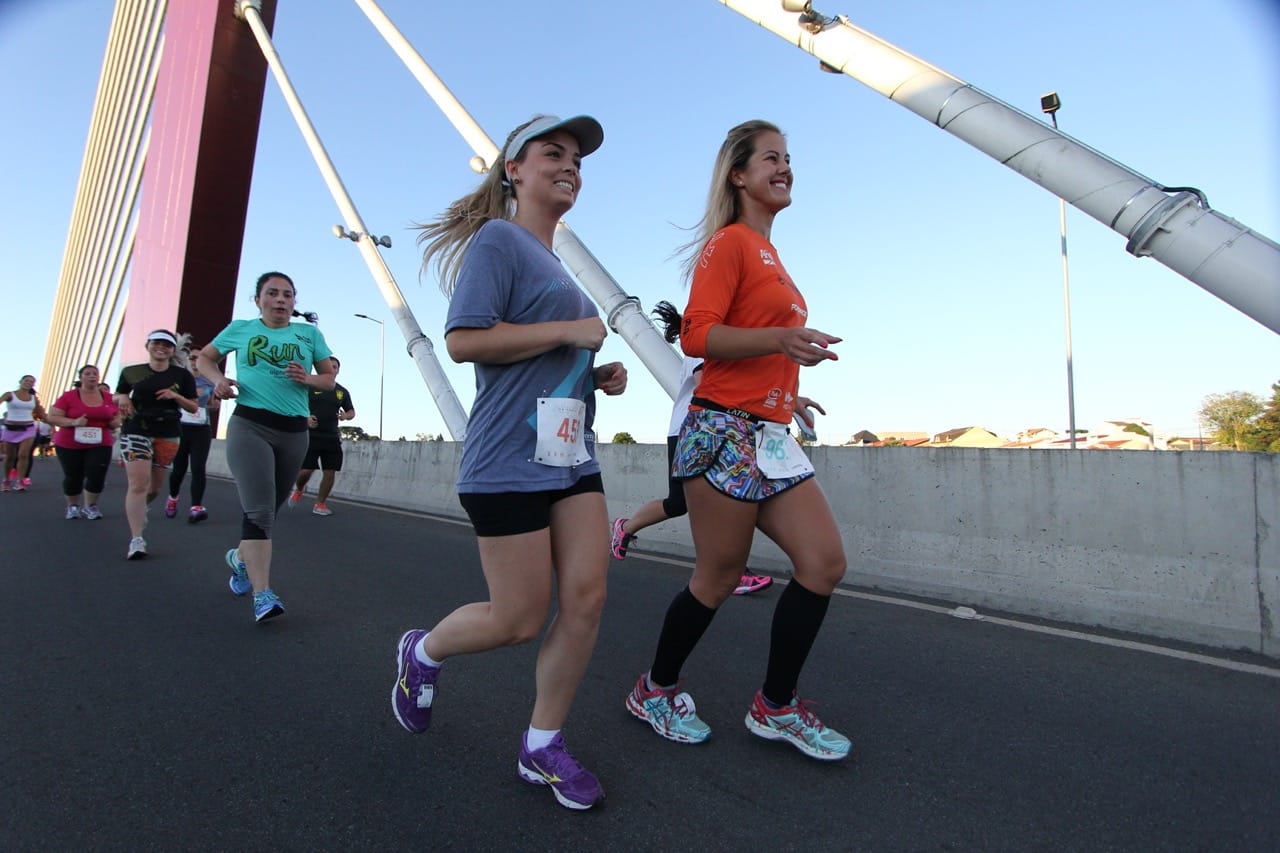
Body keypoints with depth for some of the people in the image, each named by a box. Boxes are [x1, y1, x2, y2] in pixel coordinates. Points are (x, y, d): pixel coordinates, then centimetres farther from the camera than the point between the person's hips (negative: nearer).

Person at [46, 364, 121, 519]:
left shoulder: (109, 397, 3)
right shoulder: (68, 397, -5)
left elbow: (118, 417, 16)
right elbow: (52, 417, -7)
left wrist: (116, 423, -7)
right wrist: (74, 422, -23)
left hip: (100, 444, 1)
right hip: (69, 444, -1)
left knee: (97, 475, -9)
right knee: (73, 477, 9)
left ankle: (90, 506, 12)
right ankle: (73, 506, 30)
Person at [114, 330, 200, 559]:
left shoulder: (182, 375, 5)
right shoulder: (132, 372, 6)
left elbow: (193, 407, 6)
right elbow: (117, 396, 18)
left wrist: (176, 396, -12)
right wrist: (122, 398, -4)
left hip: (168, 435, 2)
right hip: (136, 431, -1)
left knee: (155, 486, 12)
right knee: (138, 483, -14)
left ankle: (138, 511, 46)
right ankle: (136, 540, -13)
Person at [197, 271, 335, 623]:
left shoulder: (309, 334, 10)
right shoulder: (240, 328, 9)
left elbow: (330, 379, 11)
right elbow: (205, 357, 21)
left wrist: (307, 378, -11)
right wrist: (218, 379, 0)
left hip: (294, 432, 3)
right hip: (250, 425, -3)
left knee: (269, 509, 16)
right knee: (259, 509, -16)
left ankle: (240, 557, 44)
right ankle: (263, 595, -17)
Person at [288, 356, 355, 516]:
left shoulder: (342, 392, 12)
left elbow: (352, 412, 18)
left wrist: (346, 415, -5)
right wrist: (305, 418, -16)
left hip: (332, 438, 3)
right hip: (311, 435, -3)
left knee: (330, 472, 0)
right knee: (306, 470, -8)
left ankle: (320, 504, 14)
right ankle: (298, 489, 26)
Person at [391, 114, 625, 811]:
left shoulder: (555, 266, 21)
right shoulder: (499, 239, -5)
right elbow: (463, 340, -18)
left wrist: (601, 375, 9)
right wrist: (573, 331, -14)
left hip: (573, 455, 8)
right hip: (511, 461, -8)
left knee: (586, 600, 1)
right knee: (520, 620, 2)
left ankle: (542, 747, 21)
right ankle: (421, 653, 34)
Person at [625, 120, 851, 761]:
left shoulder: (766, 253, 22)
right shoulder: (729, 242, -4)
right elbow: (696, 336, -16)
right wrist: (778, 338, -27)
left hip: (770, 436, 9)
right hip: (725, 430, -9)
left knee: (824, 564, 3)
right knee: (718, 578, 1)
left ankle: (776, 707, 19)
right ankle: (656, 691, 26)